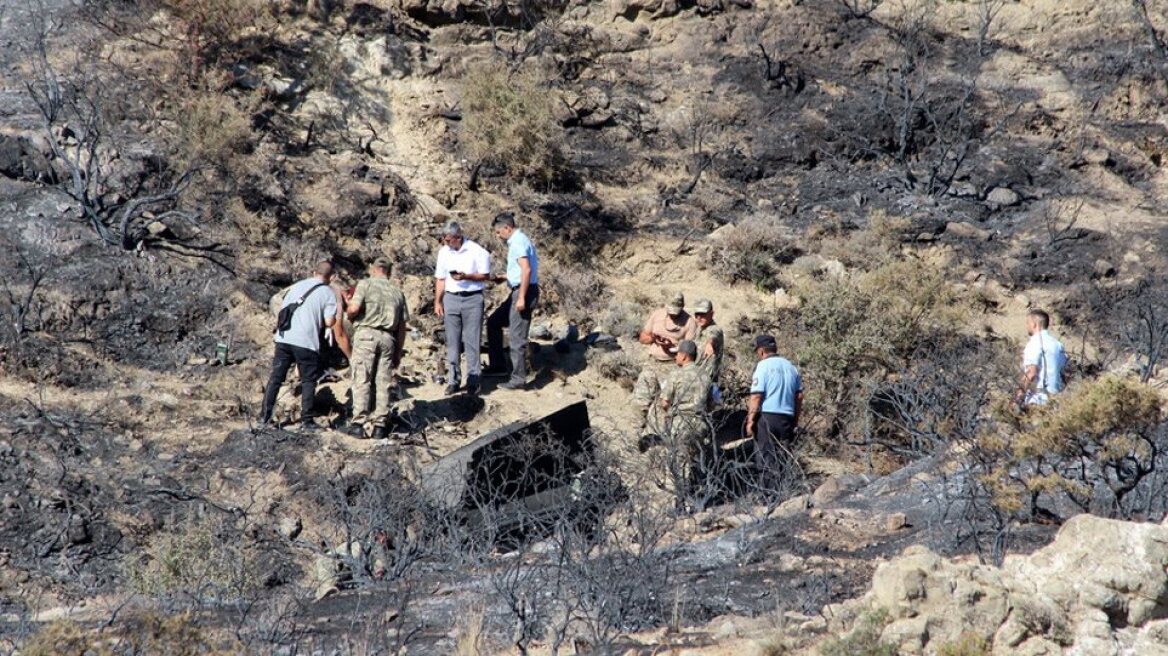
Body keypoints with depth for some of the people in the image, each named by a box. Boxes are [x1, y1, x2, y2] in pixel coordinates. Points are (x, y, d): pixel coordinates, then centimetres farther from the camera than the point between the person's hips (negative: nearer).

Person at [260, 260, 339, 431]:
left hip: (284, 338, 4)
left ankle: (265, 415, 7)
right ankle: (306, 420, 4)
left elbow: (282, 309, 16)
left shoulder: (297, 286, 15)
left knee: (276, 377, 9)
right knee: (308, 381, 7)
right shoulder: (328, 293, 1)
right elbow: (329, 321, -7)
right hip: (306, 342, -4)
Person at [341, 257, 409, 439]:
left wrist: (348, 315, 12)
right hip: (388, 338, 4)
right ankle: (379, 425, 4)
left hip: (366, 334, -4)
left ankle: (358, 423, -9)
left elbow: (354, 308, -12)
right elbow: (402, 326, 15)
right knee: (383, 383, 5)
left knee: (362, 380, -4)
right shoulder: (397, 292, 17)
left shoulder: (366, 284, 3)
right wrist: (398, 353, 19)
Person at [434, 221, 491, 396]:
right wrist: (437, 302, 7)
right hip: (451, 298, 4)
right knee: (452, 342, 4)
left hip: (473, 298, -4)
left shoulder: (477, 252, -6)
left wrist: (466, 276, -19)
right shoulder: (444, 252, 7)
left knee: (472, 342, -3)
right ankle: (453, 380, 10)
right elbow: (440, 279, 12)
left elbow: (485, 276, -4)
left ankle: (473, 380, 0)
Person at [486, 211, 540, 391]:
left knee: (517, 336, -6)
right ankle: (498, 365, 20)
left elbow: (526, 270, -25)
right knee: (493, 322, 18)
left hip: (523, 291, -11)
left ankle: (518, 379, -1)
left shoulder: (518, 242, -15)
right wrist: (504, 278, 17)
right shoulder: (518, 240, 17)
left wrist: (521, 298, -25)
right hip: (518, 291, 11)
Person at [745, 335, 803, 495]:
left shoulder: (763, 366, -7)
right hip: (787, 418, 6)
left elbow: (756, 396, -13)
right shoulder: (790, 367, 12)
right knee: (783, 459, 9)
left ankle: (768, 492, -7)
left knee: (765, 459, -2)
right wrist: (796, 419, 21)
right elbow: (799, 395, 14)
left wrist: (750, 420, -9)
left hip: (766, 416, -6)